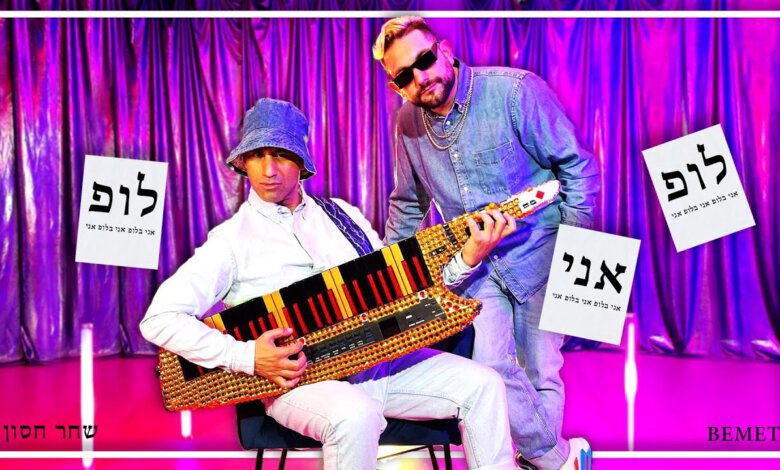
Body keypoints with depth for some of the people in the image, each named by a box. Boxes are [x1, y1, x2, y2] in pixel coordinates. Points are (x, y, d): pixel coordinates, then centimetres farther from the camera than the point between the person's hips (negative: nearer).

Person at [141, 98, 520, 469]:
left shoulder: (342, 215, 14)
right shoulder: (232, 239, -1)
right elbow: (159, 318, -9)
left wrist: (464, 260, 1)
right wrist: (246, 357, -20)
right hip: (297, 375, -5)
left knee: (482, 385, -6)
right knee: (355, 416, -36)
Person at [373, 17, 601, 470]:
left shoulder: (514, 90, -16)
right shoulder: (408, 123, 1)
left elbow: (577, 164, -9)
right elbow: (408, 203, 16)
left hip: (537, 254, -3)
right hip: (474, 263, 4)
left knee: (540, 373, 6)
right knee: (491, 364, -12)